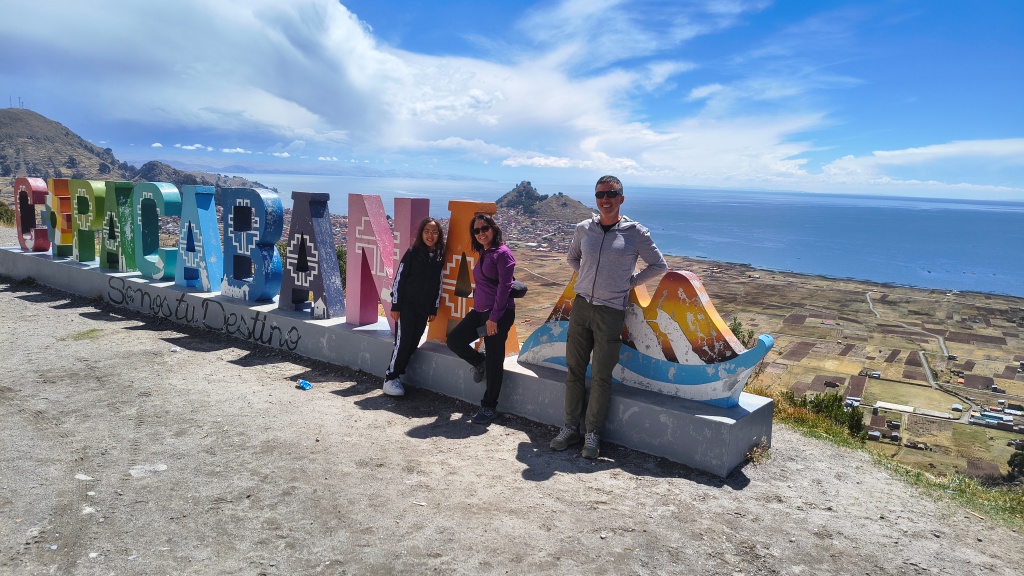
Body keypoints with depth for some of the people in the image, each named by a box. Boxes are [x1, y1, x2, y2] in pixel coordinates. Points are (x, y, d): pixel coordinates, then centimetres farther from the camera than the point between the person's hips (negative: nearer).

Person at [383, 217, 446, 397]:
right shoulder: (412, 253, -6)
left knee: (413, 344, 4)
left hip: (424, 308, 4)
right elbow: (399, 278, -6)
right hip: (407, 305, -4)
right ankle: (390, 379, 3)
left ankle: (396, 375, 16)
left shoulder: (440, 256, 6)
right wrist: (395, 305, -9)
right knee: (403, 342, -8)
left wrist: (434, 308, 11)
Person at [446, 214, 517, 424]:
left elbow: (504, 287, -16)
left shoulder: (502, 253, -11)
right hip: (479, 311, 8)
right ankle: (480, 363, 26)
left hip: (499, 314, -8)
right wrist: (481, 312, 16)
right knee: (454, 339, 2)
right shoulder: (483, 254, 14)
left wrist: (494, 317, -19)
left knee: (494, 362, -1)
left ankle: (489, 408, 11)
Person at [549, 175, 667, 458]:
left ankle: (592, 434, 13)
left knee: (601, 376, 1)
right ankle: (570, 428, 19)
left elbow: (659, 266, 6)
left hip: (611, 311, -3)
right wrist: (588, 277, 12)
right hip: (581, 305, 3)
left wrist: (630, 282, 1)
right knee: (574, 369, 8)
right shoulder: (583, 229, 6)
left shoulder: (635, 233, -3)